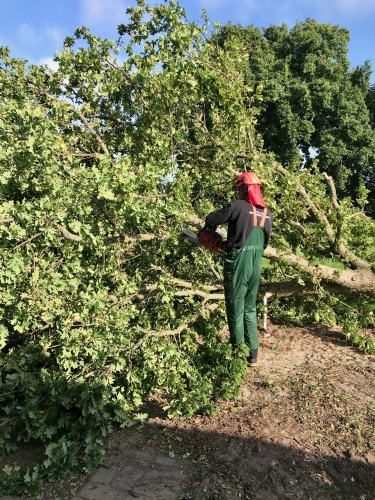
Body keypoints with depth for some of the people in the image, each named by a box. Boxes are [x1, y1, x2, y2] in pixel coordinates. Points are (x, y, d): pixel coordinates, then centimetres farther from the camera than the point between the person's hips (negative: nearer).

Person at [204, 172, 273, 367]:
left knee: (236, 309, 6)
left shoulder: (238, 206, -12)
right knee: (250, 309, 17)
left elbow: (211, 219, -6)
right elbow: (264, 242, 14)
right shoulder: (267, 213, 8)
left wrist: (212, 228, 15)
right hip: (256, 265, 6)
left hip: (237, 264, -6)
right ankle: (253, 354, 22)